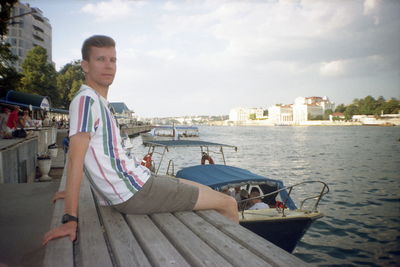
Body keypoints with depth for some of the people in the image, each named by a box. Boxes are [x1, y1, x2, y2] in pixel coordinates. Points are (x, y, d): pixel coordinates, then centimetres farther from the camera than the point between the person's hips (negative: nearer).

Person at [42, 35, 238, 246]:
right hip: (136, 193, -10)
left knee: (207, 190, 25)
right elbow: (76, 158, -24)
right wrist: (70, 219, -28)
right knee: (228, 204, -2)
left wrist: (72, 190, 24)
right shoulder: (86, 99, -16)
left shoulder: (98, 101, 14)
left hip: (137, 180, 10)